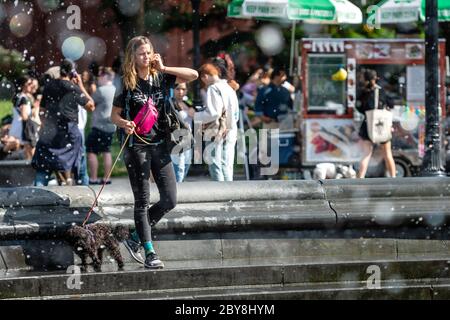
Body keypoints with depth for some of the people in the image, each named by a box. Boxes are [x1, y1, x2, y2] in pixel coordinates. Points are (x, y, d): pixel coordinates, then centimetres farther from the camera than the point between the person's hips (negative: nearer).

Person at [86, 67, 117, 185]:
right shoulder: (115, 90, 11)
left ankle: (93, 178, -5)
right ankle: (106, 178, 11)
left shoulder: (101, 90, -15)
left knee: (92, 151, -2)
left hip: (99, 126, -8)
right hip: (111, 126, 8)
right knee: (106, 152, 12)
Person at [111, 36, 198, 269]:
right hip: (136, 146, -5)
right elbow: (114, 115, 0)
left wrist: (163, 68, -5)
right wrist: (125, 124, -21)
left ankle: (136, 238, 17)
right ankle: (149, 253, 0)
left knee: (169, 200, 2)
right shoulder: (126, 83, -3)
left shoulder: (160, 78, 7)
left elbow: (193, 75, 1)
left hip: (159, 145, 5)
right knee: (142, 201, -2)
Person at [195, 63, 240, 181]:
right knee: (227, 166, 11)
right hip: (230, 133, 8)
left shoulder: (213, 89, -11)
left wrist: (195, 115, -7)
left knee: (215, 167, -6)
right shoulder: (229, 88, 14)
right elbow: (236, 114, 18)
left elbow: (213, 113, -17)